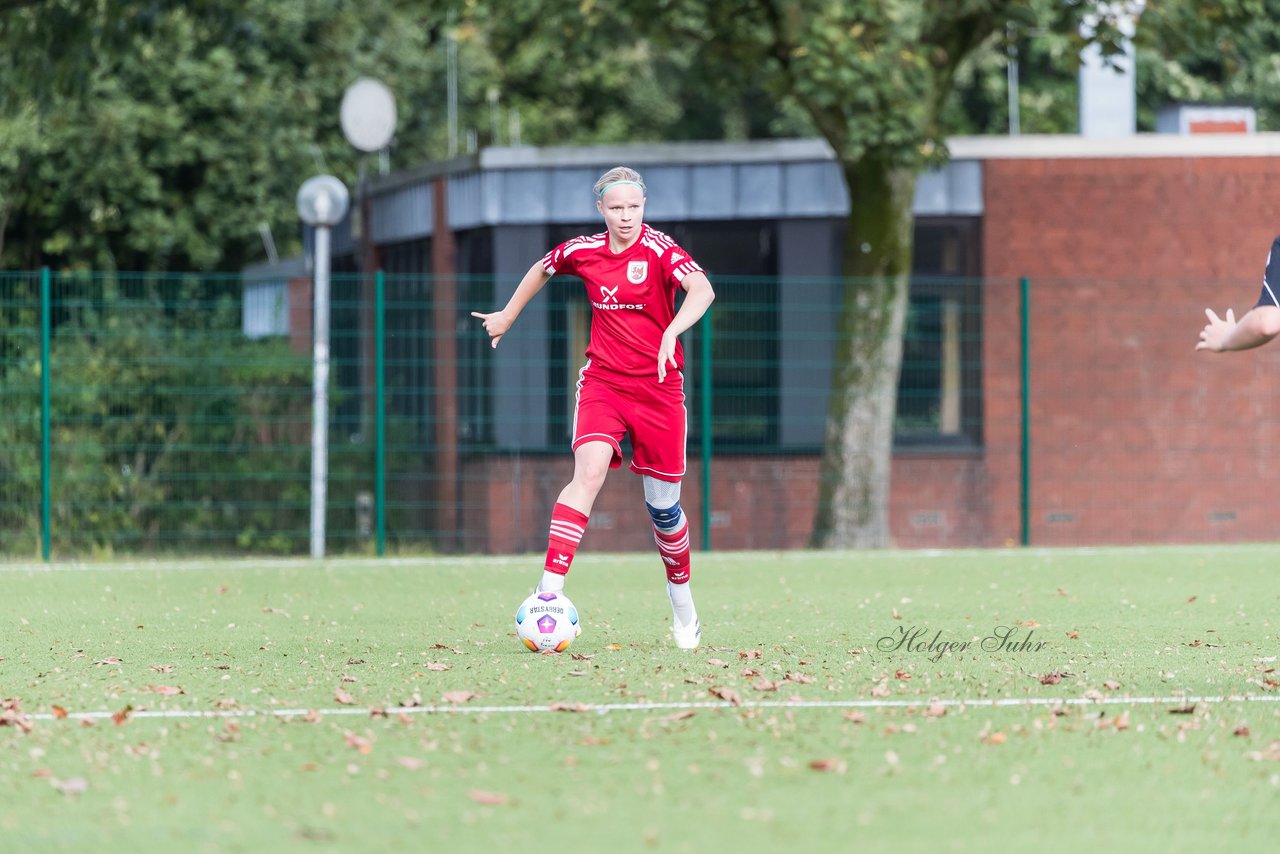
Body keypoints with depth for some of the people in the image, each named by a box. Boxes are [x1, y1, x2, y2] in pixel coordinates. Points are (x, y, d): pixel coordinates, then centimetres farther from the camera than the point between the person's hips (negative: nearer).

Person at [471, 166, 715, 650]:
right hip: (602, 382, 1)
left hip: (659, 388, -1)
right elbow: (542, 268, 25)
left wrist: (671, 333, -44)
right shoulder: (583, 252, 2)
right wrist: (508, 316, 31)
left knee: (663, 506, 7)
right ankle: (549, 590, -32)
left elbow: (701, 290, -28)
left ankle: (681, 596, 33)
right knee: (589, 472, -23)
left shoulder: (658, 249, -11)